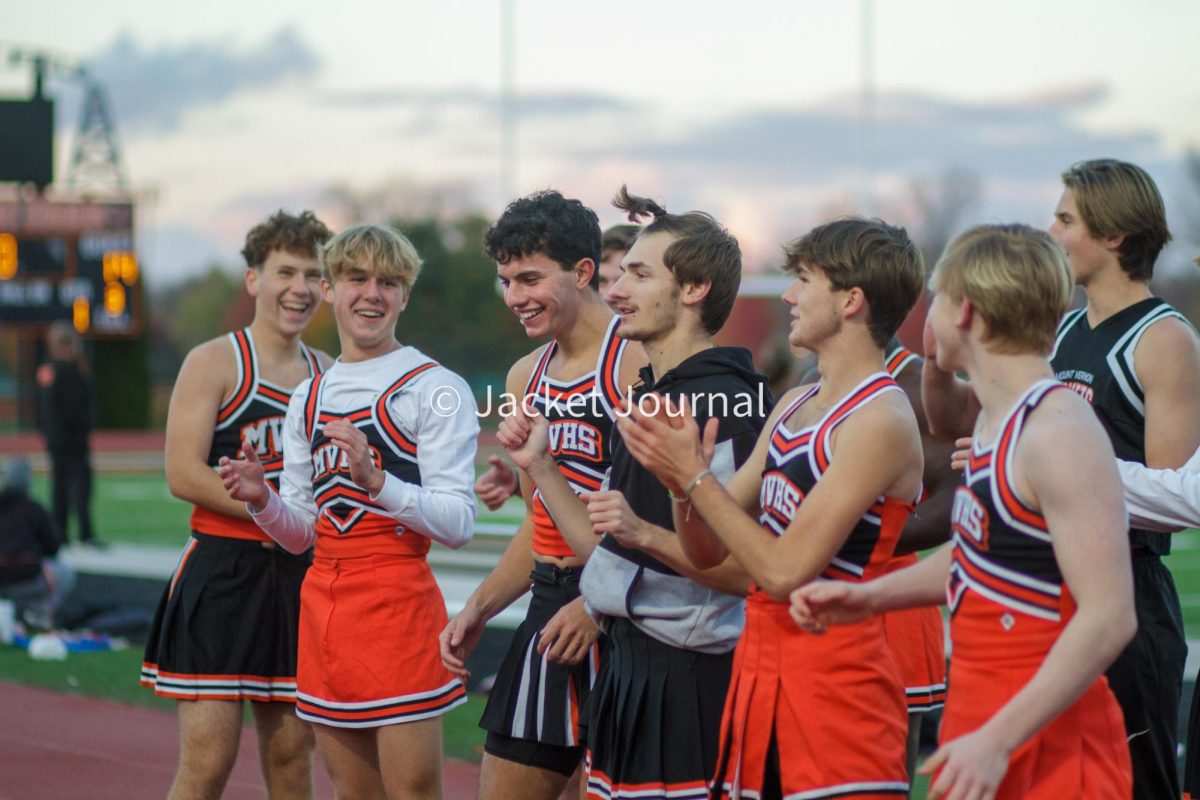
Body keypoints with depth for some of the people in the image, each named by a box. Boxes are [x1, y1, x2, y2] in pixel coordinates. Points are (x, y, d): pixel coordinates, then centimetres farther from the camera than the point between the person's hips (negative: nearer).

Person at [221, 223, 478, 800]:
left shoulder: (435, 389, -5)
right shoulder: (309, 397, 15)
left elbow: (458, 524, -13)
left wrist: (375, 481, -26)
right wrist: (263, 501, -3)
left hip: (398, 602, -6)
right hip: (322, 599, 6)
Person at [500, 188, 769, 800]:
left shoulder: (727, 407, -15)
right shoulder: (648, 398, 15)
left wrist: (644, 533, -30)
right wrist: (538, 465, 11)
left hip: (689, 679, -9)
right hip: (626, 667, 9)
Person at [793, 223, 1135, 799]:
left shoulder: (1058, 433, -19)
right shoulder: (997, 419, 10)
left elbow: (1108, 617, -25)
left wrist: (998, 740, -28)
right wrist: (868, 597, 15)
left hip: (1043, 747, -9)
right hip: (978, 714, 9)